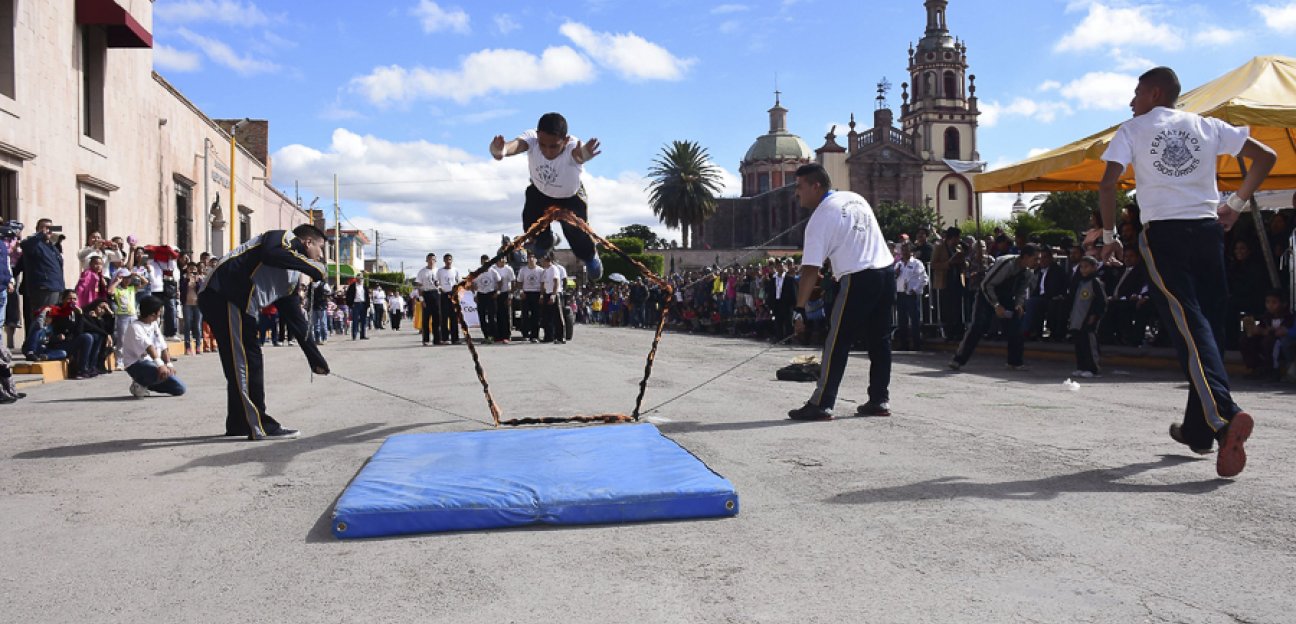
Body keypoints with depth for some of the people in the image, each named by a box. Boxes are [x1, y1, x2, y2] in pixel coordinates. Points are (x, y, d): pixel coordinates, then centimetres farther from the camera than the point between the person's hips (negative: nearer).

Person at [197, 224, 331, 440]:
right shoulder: (286, 237, 1)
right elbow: (270, 254, -23)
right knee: (246, 360, -8)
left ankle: (239, 424, 27)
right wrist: (311, 266, -15)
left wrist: (316, 359, 22)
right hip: (223, 294, -10)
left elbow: (296, 320, 23)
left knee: (239, 364, 16)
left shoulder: (292, 278, 23)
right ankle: (260, 427, -5)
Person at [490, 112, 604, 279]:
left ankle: (590, 257, 27)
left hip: (570, 198, -2)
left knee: (577, 234, -12)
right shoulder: (531, 138, -36)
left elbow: (579, 154, -68)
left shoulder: (573, 147, -42)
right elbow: (515, 145, -59)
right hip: (539, 192, 2)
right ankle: (544, 240, 27)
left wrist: (582, 156, -93)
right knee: (532, 228, -15)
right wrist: (499, 150, -83)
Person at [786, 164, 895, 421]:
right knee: (879, 340, 14)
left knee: (837, 343, -2)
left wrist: (800, 308, -10)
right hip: (887, 273, 8)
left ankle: (821, 405, -1)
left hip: (858, 280, -8)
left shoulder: (821, 217, -8)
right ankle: (880, 400, 19)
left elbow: (810, 269, -12)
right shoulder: (856, 198, 15)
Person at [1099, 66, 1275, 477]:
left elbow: (1107, 185, -8)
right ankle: (1197, 429, 17)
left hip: (1163, 232, -4)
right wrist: (1238, 202, 19)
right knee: (1210, 325, 10)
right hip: (1208, 228, 4)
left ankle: (1224, 416, -32)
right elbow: (1266, 157, 14)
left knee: (1189, 324, -11)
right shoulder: (1206, 126, 15)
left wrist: (1109, 233, 3)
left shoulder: (1132, 130, 5)